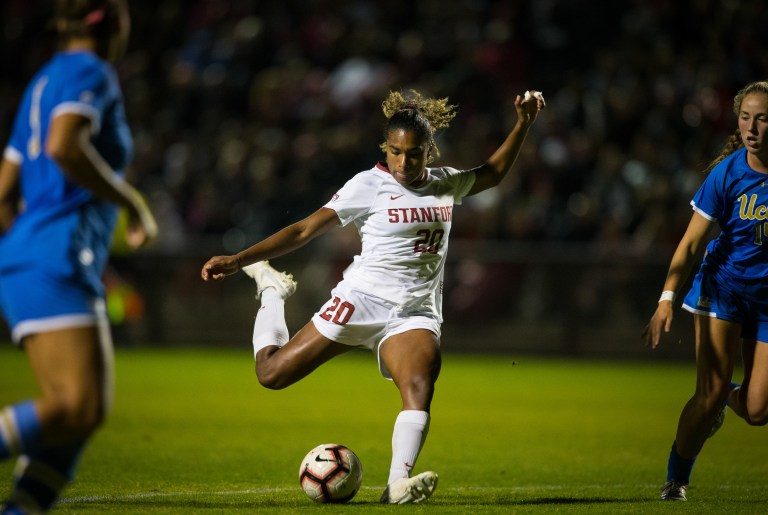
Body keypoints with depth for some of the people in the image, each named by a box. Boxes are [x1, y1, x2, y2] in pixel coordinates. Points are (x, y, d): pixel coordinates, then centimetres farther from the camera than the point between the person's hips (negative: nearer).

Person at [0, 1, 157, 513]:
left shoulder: (42, 83, 24)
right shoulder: (91, 72, -1)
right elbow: (63, 145, -21)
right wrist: (132, 202, -11)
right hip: (58, 260, -9)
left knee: (86, 411, 4)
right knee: (77, 408, -19)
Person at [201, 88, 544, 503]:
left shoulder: (446, 184, 11)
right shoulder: (369, 185, -5)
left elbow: (494, 172, 31)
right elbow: (306, 229, -7)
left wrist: (523, 125, 19)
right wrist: (237, 260, -15)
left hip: (417, 313, 3)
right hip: (362, 299, -3)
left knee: (421, 386, -28)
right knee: (272, 373, 0)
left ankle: (398, 484, -38)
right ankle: (271, 290, 27)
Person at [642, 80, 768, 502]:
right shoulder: (727, 174, -14)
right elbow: (691, 242, -13)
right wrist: (667, 299, -23)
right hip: (723, 287, -1)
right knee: (711, 394, -13)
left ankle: (729, 397, 32)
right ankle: (676, 479, 9)